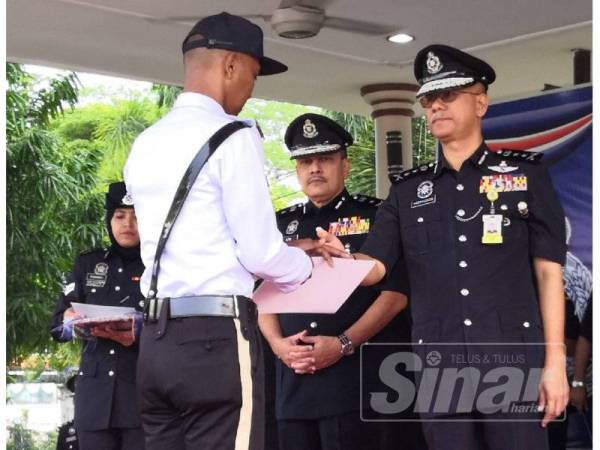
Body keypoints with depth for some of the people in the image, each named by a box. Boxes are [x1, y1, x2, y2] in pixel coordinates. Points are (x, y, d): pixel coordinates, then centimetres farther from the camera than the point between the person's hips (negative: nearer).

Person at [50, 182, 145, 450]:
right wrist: (73, 323, -10)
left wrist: (138, 336, -22)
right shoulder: (88, 264, 16)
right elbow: (58, 324, 13)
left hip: (145, 389, -3)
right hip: (95, 391, 3)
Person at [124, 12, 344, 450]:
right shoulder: (232, 136, -7)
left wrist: (290, 250, 27)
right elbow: (259, 254, -10)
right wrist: (306, 266, 11)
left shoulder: (145, 143, 16)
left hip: (156, 337, 8)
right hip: (216, 336, -8)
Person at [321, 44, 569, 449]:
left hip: (514, 360, -3)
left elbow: (548, 271, 3)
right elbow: (374, 266, 6)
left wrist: (555, 361, -4)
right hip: (438, 366, 3)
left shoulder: (526, 175, 6)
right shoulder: (407, 191, 14)